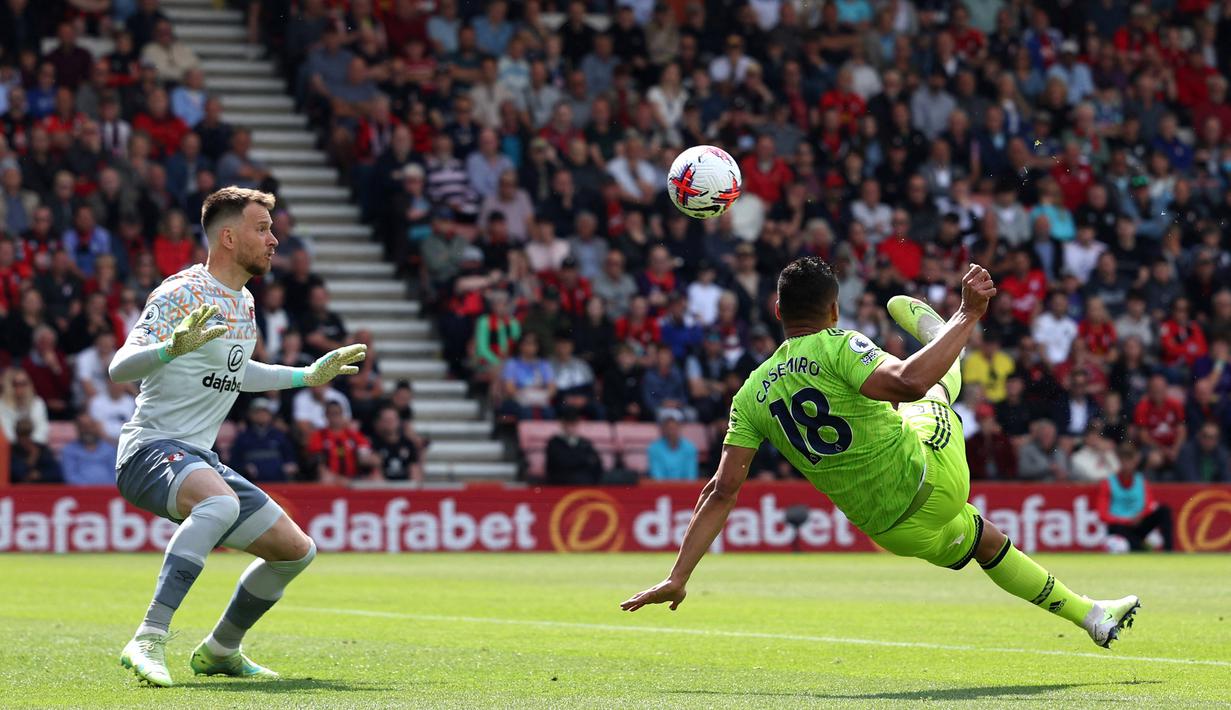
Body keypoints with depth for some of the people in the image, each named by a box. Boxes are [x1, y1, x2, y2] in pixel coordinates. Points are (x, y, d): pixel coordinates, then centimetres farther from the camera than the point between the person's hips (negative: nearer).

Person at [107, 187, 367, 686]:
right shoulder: (180, 294, -13)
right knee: (222, 502, -40)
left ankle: (218, 651, 28)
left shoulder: (243, 302, 13)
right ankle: (148, 641, -41)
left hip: (200, 458, 9)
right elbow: (120, 368, -23)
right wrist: (172, 347, -41)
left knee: (296, 550, 9)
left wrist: (308, 375, 32)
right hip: (150, 449, -9)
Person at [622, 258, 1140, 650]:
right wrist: (968, 315, -29)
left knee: (988, 542, 30)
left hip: (890, 528, 5)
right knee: (935, 388, 23)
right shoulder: (836, 345, -18)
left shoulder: (751, 396, -2)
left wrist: (678, 577, -3)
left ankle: (1088, 614, 40)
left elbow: (721, 492, -5)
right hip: (935, 477, -5)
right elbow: (907, 382, -36)